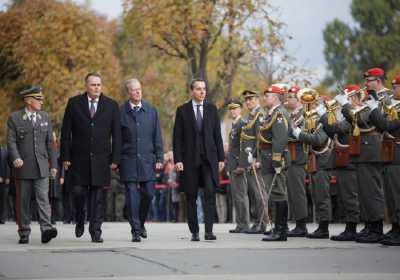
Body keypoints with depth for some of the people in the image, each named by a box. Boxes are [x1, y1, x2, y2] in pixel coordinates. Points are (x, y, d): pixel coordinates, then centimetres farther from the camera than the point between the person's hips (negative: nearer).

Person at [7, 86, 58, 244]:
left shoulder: (45, 117, 12)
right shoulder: (14, 118, 1)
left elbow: (49, 142, 13)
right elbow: (11, 141, -6)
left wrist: (53, 164, 9)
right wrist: (15, 158, -23)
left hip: (41, 167, 2)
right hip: (23, 167, -2)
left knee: (43, 198, -10)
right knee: (23, 201, 4)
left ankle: (46, 230, -19)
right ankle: (24, 234, 12)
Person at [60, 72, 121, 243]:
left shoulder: (111, 105, 5)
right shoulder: (74, 103, 4)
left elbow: (116, 135, 5)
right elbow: (66, 132, 3)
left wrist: (115, 158, -3)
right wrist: (65, 156, -3)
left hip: (101, 159, 0)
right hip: (79, 158, 0)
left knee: (97, 196, 0)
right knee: (78, 192, -3)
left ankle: (95, 231, 4)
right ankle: (80, 221, 23)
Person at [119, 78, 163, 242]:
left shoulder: (151, 111, 9)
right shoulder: (120, 112, 0)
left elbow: (157, 137, 9)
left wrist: (159, 158, 3)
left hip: (147, 160, 2)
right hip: (128, 160, -2)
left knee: (148, 194, 1)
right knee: (132, 196, -4)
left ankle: (140, 223, 24)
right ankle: (135, 230, 1)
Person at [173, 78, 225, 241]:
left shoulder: (212, 109, 10)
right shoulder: (182, 110, 3)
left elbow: (217, 135, 10)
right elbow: (177, 138, 0)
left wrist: (221, 158, 5)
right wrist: (178, 160, -8)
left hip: (209, 158, 1)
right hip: (190, 159, -1)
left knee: (210, 192, -11)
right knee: (191, 196, 3)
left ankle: (209, 231, -11)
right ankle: (194, 232, 11)